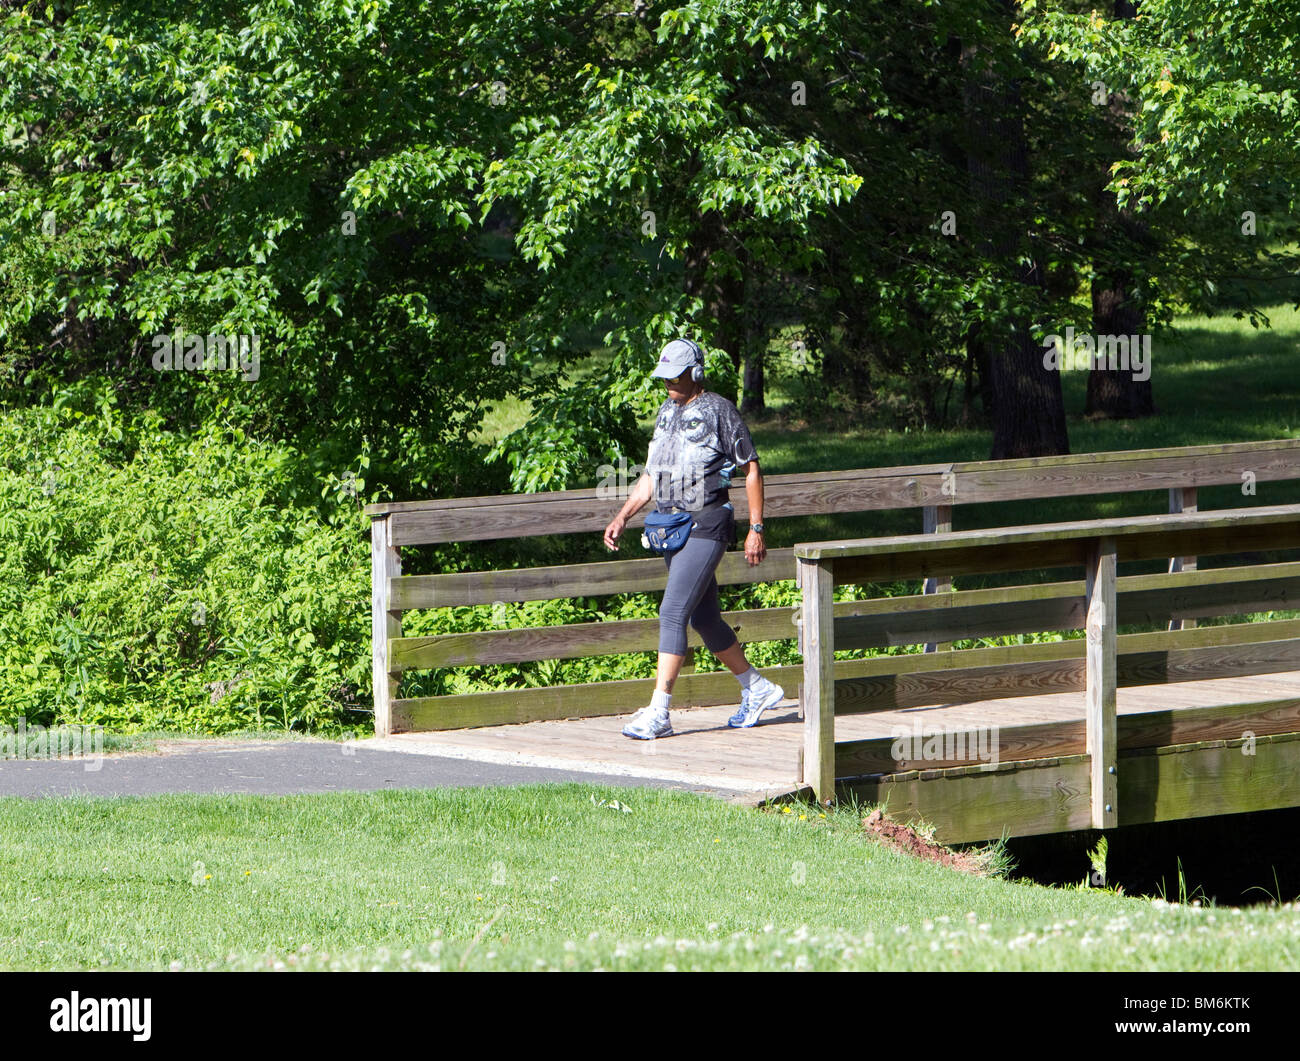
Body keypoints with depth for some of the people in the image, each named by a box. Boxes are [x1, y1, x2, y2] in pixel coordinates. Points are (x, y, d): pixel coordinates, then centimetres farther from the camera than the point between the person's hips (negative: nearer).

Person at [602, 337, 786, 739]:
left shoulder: (719, 411, -7)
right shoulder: (666, 413, 15)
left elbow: (751, 470, -4)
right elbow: (651, 477, 21)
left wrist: (756, 529, -8)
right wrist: (622, 517, 9)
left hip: (705, 527, -8)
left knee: (673, 612, -16)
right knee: (705, 619, 13)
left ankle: (658, 713, -18)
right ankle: (757, 690, 29)